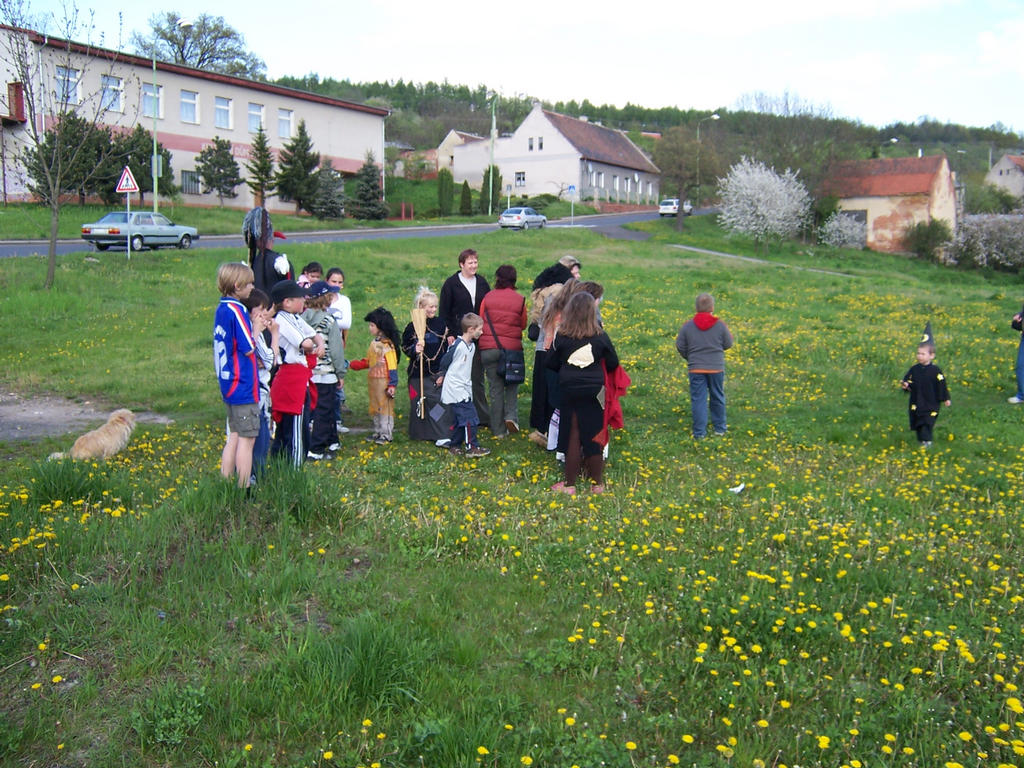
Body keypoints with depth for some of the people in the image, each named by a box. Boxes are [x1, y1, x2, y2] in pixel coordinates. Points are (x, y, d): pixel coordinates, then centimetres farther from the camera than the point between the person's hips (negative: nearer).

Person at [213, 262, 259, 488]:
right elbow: (249, 348, -17)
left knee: (234, 436, 15)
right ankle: (244, 489, 3)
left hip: (229, 384, 9)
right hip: (243, 385, -9)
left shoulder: (221, 309, 11)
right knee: (247, 438, -2)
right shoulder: (236, 311, -17)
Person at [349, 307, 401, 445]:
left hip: (384, 382, -9)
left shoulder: (387, 345, -17)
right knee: (375, 407, 15)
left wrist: (392, 385, -20)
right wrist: (352, 364, 13)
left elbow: (392, 366, -18)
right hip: (373, 381, 9)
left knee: (385, 406, -1)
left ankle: (386, 434, 7)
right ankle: (377, 432, 25)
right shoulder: (374, 343, 11)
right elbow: (368, 361, 18)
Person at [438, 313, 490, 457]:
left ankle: (454, 446, 21)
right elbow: (445, 362, -6)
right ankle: (472, 447, -2)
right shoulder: (457, 346, -18)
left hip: (464, 389, 9)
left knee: (459, 420, 13)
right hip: (456, 390, -9)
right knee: (469, 417, -8)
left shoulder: (472, 346, 10)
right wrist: (443, 376, 10)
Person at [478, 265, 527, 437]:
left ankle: (498, 430, 11)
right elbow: (523, 325, 10)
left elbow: (480, 322, 6)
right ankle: (511, 416, -2)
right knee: (512, 384, 19)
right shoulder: (519, 299, 0)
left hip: (488, 348, 0)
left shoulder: (488, 298, 0)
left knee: (495, 388, 7)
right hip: (512, 347, 0)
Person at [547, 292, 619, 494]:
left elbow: (551, 363, 2)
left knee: (572, 437, 7)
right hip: (594, 392, 0)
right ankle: (597, 483, 18)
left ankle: (570, 484, 12)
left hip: (569, 391, 0)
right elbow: (613, 363, 2)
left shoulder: (561, 336, -7)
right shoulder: (600, 337, -7)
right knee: (594, 437, 10)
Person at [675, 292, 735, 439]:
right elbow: (728, 344, 1)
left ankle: (699, 432, 1)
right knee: (718, 398, 16)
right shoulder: (720, 325, -8)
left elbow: (680, 346, -1)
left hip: (696, 369, 0)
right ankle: (719, 428, 26)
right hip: (716, 368, 1)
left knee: (698, 399, 3)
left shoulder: (688, 325, -5)